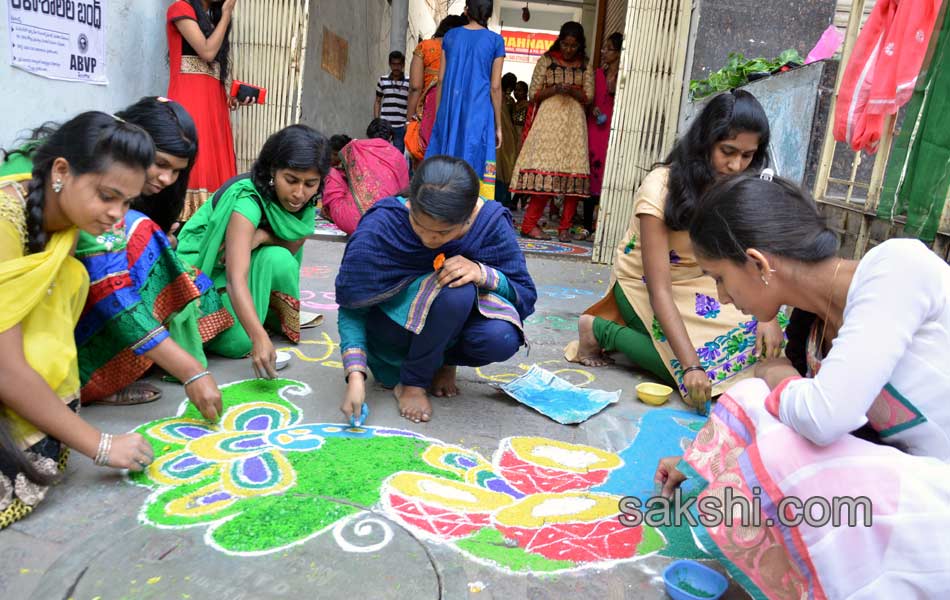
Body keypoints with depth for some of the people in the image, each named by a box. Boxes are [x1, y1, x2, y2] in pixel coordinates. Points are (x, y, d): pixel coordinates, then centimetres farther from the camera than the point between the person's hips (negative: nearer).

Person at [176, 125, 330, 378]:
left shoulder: (305, 201, -12)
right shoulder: (247, 200, -32)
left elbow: (292, 246, -4)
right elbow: (236, 280, -41)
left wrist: (263, 236, -27)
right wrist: (260, 338, -54)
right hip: (202, 269, -5)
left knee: (279, 259, -29)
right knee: (238, 342, -27)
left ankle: (281, 320, -4)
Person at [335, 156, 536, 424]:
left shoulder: (491, 222, -20)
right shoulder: (382, 225, -25)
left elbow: (526, 296, -13)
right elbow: (352, 308, -17)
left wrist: (483, 274, -33)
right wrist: (356, 375, -30)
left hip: (453, 325, 3)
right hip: (392, 328, -2)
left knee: (501, 339, -31)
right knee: (455, 290, -34)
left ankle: (444, 361, 4)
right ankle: (410, 381, -10)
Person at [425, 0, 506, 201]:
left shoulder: (450, 36, 8)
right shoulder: (495, 41, 0)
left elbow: (441, 80, 7)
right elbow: (495, 87, -3)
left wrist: (438, 116, 14)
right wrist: (498, 125, 2)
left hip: (450, 111, 3)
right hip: (479, 113, -3)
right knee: (474, 166, -1)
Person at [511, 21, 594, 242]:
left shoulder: (585, 67, 15)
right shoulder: (546, 61, 9)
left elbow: (589, 97, 8)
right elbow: (533, 94, 5)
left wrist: (572, 91, -11)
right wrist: (554, 89, -12)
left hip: (574, 122, 3)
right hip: (549, 119, -3)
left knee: (574, 171, -6)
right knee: (545, 169, -13)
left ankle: (565, 227, -2)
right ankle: (530, 224, -9)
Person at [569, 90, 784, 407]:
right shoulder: (661, 188, -26)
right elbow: (659, 290, -31)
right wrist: (690, 365, -37)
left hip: (701, 284, 7)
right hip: (645, 285, -7)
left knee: (759, 336, -13)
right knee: (710, 359, -22)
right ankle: (601, 330, -7)